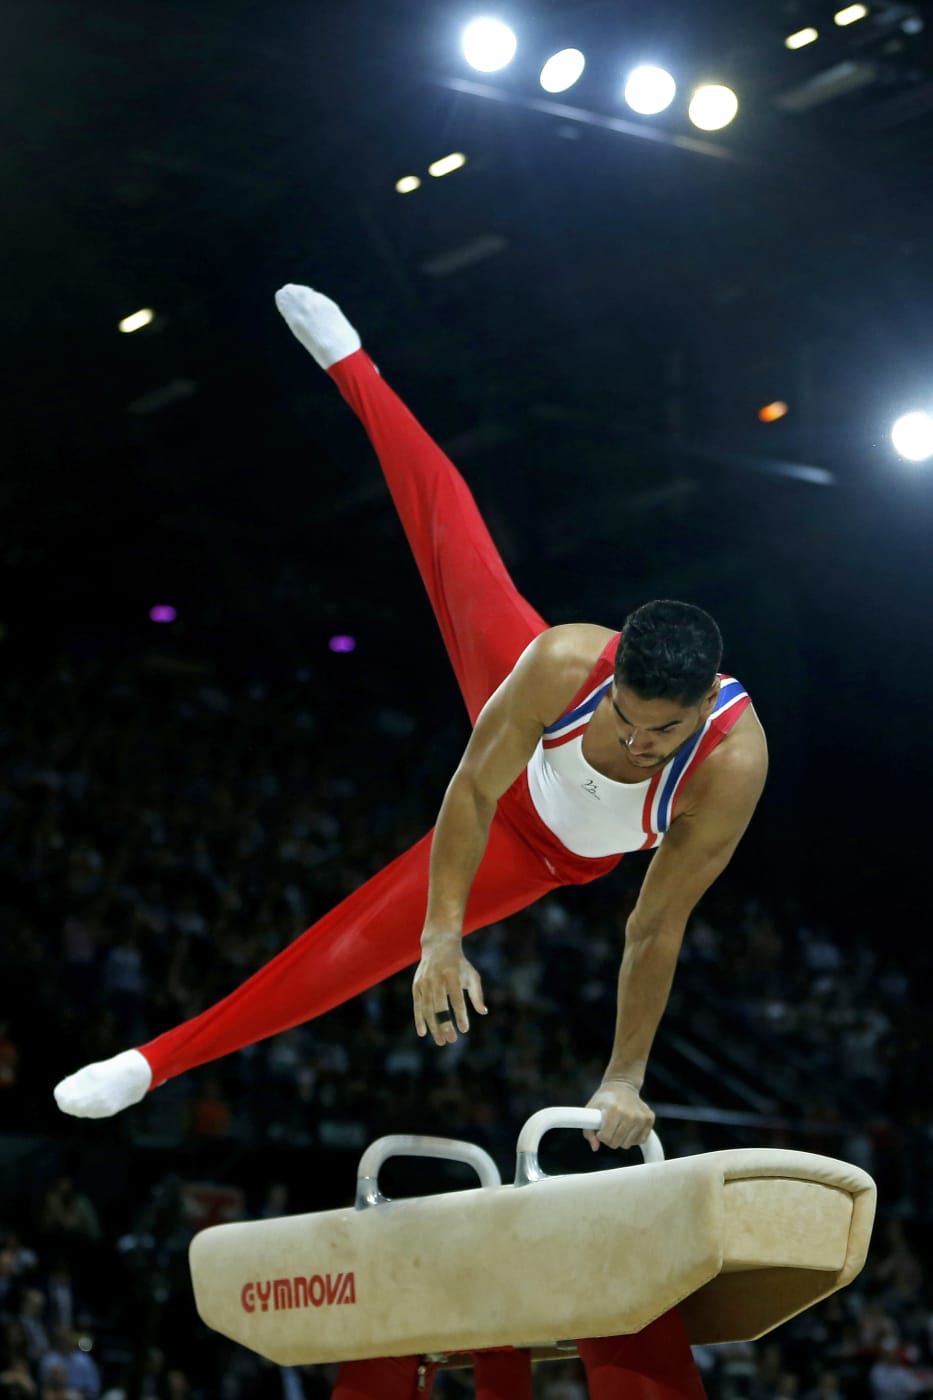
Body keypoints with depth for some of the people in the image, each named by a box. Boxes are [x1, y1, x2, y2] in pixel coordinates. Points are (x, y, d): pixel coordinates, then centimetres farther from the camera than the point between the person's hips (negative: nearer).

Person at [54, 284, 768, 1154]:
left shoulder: (732, 767, -42)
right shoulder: (564, 664, -42)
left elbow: (656, 932, -32)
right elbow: (472, 792, -31)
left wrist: (625, 1078, -27)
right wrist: (444, 935, -36)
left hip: (555, 852, -1)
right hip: (511, 775, 1)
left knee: (369, 940, -8)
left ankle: (161, 1061, 1)